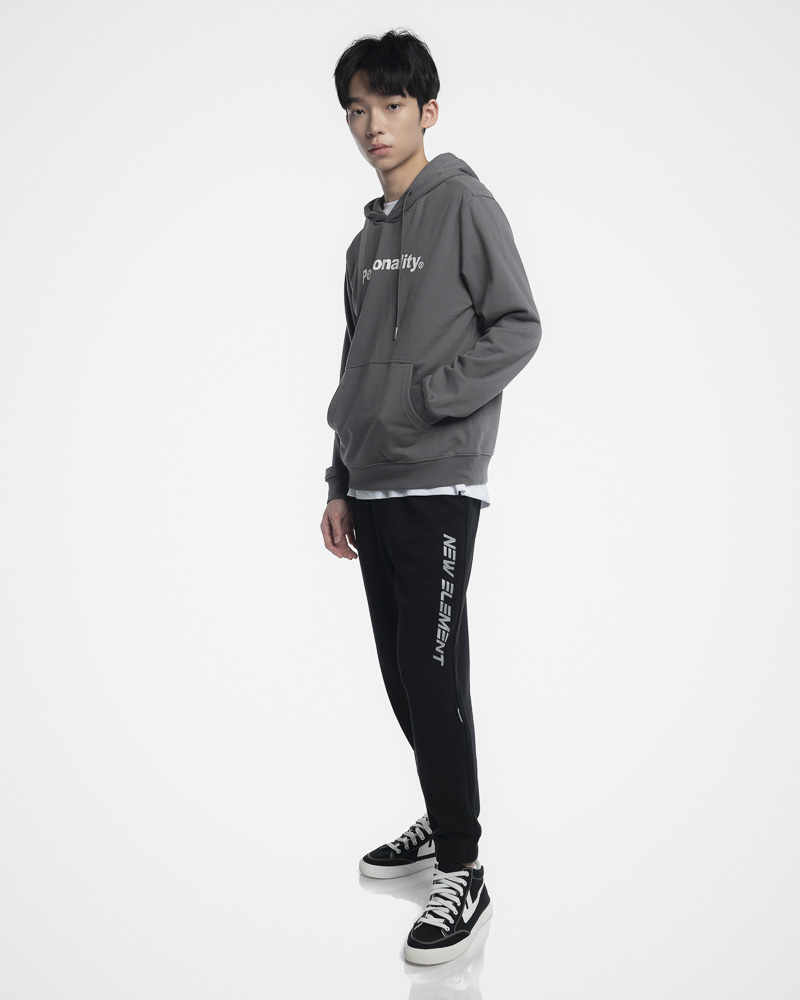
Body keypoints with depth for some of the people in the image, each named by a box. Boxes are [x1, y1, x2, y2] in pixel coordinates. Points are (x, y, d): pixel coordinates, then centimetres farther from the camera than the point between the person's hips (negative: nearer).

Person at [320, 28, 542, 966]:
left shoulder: (465, 203, -3)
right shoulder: (366, 240, 17)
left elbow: (518, 327, -9)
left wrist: (427, 398, -18)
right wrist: (340, 483, 16)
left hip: (437, 487, -7)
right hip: (373, 489, 7)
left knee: (434, 678, -9)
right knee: (402, 675, 13)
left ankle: (462, 872, -1)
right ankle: (444, 821, 28)